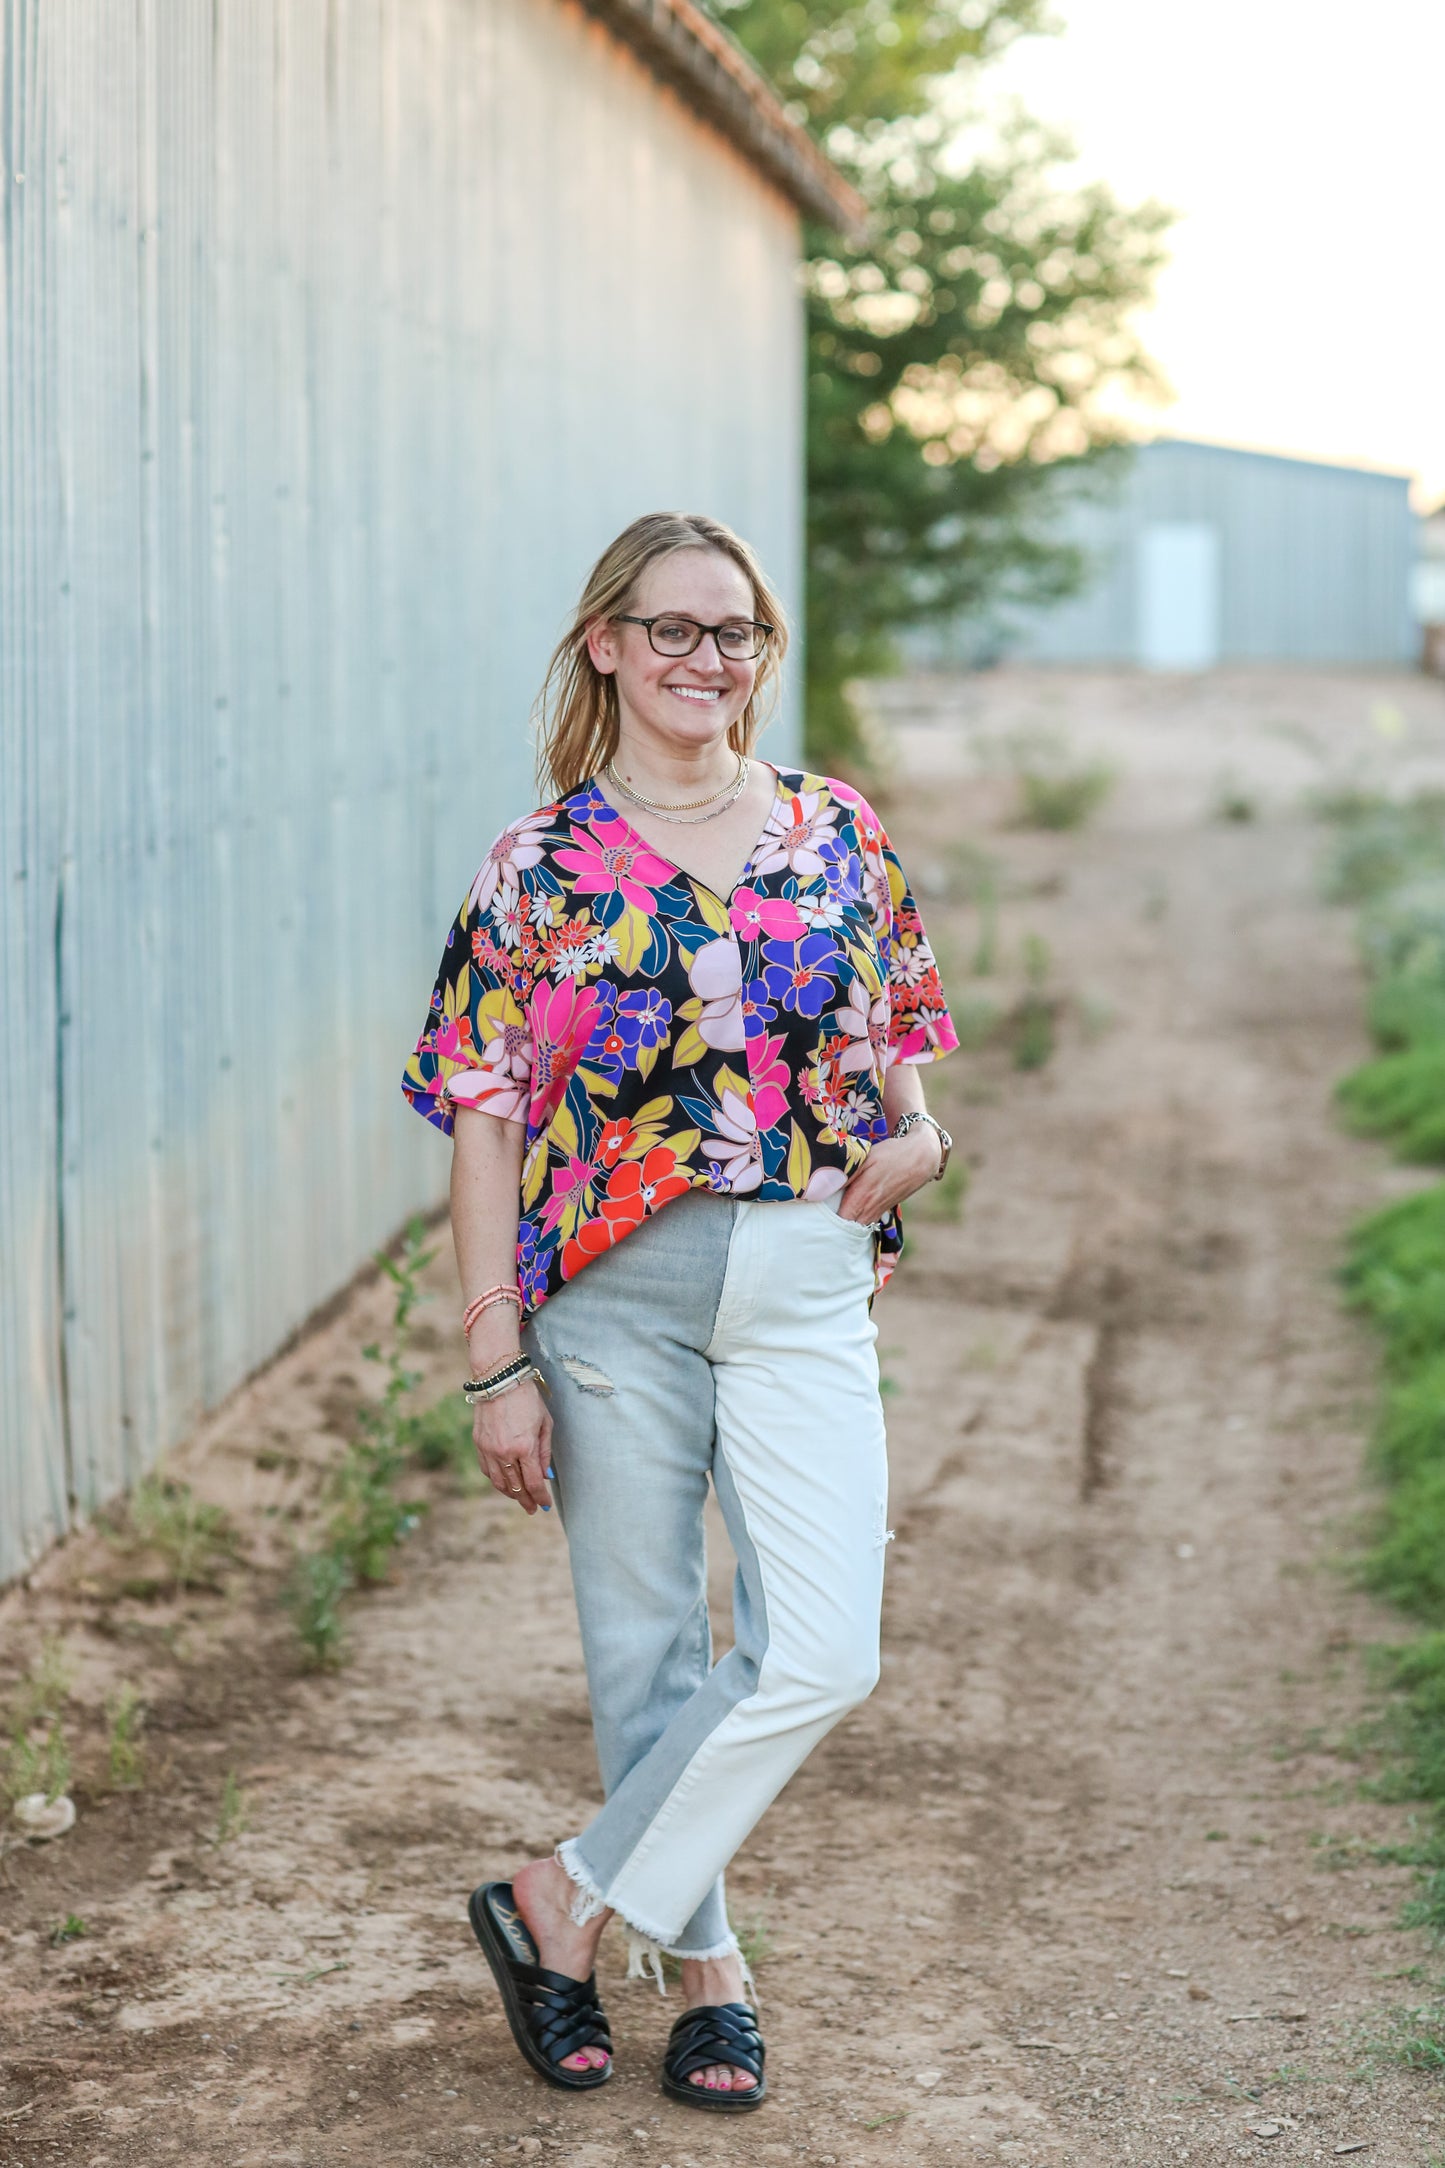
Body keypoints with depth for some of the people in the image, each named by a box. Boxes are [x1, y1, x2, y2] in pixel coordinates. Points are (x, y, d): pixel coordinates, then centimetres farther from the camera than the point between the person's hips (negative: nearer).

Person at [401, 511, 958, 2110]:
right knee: (646, 1650, 6)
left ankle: (568, 1903, 7)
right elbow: (482, 1124, -3)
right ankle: (702, 1960, 25)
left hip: (805, 1286, 2)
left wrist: (916, 1137, -4)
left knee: (822, 1654, -9)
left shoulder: (837, 836, 6)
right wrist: (497, 1362, -8)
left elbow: (898, 1039, 19)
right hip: (614, 1292, -2)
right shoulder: (543, 867, -3)